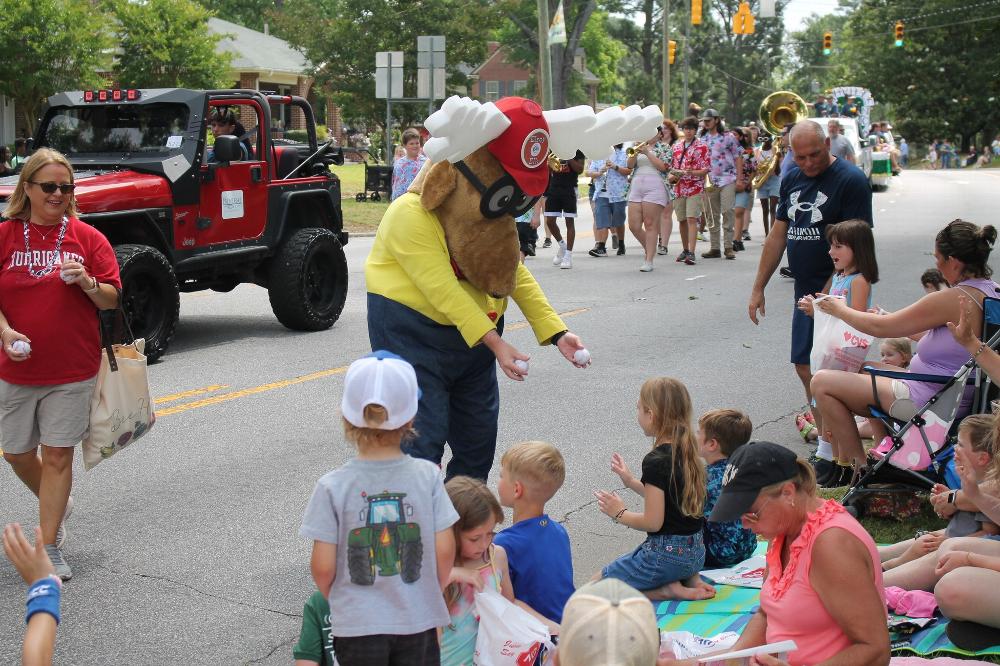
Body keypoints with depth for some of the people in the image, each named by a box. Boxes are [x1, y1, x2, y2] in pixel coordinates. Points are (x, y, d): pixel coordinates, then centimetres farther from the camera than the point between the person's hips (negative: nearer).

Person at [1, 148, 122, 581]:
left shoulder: (87, 237, 0)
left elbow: (112, 300, 2)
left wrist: (87, 283, -18)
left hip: (73, 370, -2)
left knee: (57, 455, 1)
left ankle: (50, 549, 10)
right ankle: (58, 505, 41)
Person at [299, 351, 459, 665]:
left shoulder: (332, 486, -13)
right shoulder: (427, 475, -10)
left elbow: (323, 568, -11)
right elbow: (444, 551, -7)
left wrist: (336, 600, 10)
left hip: (357, 625, -1)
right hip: (418, 620, 1)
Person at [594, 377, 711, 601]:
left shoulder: (656, 461, -21)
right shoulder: (686, 451, 4)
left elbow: (653, 522, -20)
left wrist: (619, 514, -4)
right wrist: (630, 481, 18)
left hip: (666, 554, -9)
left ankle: (667, 590, -6)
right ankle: (687, 578, 10)